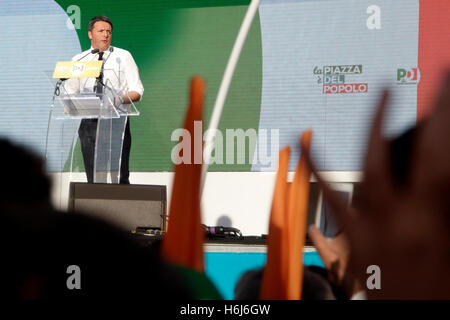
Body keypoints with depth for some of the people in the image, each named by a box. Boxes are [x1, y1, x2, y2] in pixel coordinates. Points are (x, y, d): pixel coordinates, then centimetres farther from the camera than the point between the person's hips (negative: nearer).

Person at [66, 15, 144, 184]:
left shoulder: (123, 56, 7)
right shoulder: (79, 60, 13)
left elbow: (137, 91, 1)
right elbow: (69, 91, 14)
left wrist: (121, 99, -20)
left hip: (117, 121, -2)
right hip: (89, 122, 2)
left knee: (120, 178, -8)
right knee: (93, 180, 2)